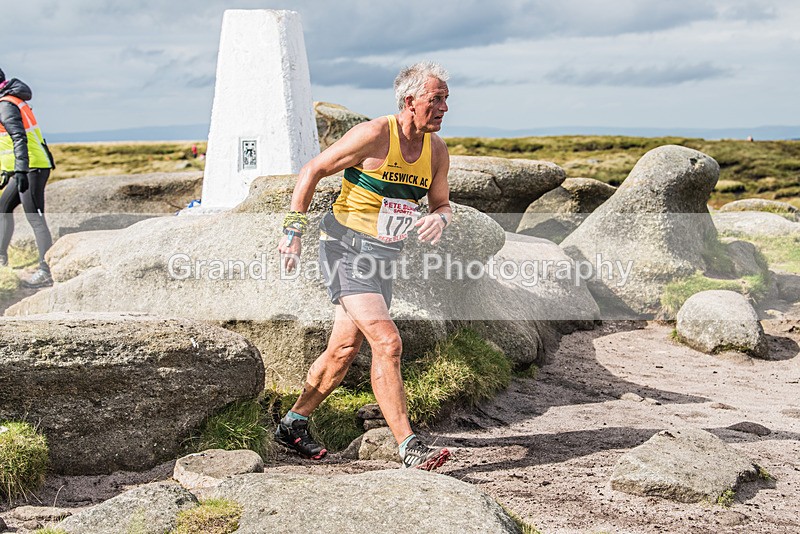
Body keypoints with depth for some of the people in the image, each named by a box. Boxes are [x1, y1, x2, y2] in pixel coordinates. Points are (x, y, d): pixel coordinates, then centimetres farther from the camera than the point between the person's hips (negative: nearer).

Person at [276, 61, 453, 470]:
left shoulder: (436, 150, 3)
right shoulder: (374, 136, -16)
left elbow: (442, 205, 12)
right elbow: (311, 172, -10)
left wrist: (438, 219, -13)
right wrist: (293, 231, -13)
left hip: (384, 256, 8)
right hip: (345, 249, -7)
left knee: (344, 350, 13)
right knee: (387, 343, -18)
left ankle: (292, 425, 30)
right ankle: (408, 447, -14)